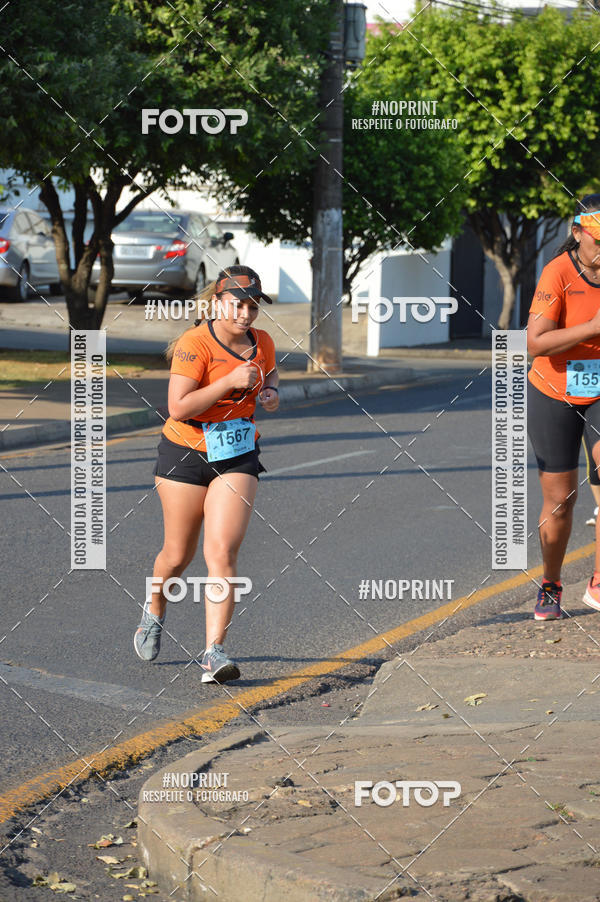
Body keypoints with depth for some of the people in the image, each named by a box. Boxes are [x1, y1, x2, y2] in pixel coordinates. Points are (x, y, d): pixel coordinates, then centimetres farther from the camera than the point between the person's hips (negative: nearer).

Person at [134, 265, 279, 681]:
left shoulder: (262, 342, 1)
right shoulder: (194, 344, -17)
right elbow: (179, 407, -24)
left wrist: (271, 391, 2)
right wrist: (229, 382, -28)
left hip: (238, 458, 3)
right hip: (186, 452, -3)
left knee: (222, 552, -13)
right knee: (178, 555, 9)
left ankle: (215, 651, -15)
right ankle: (155, 609, 42)